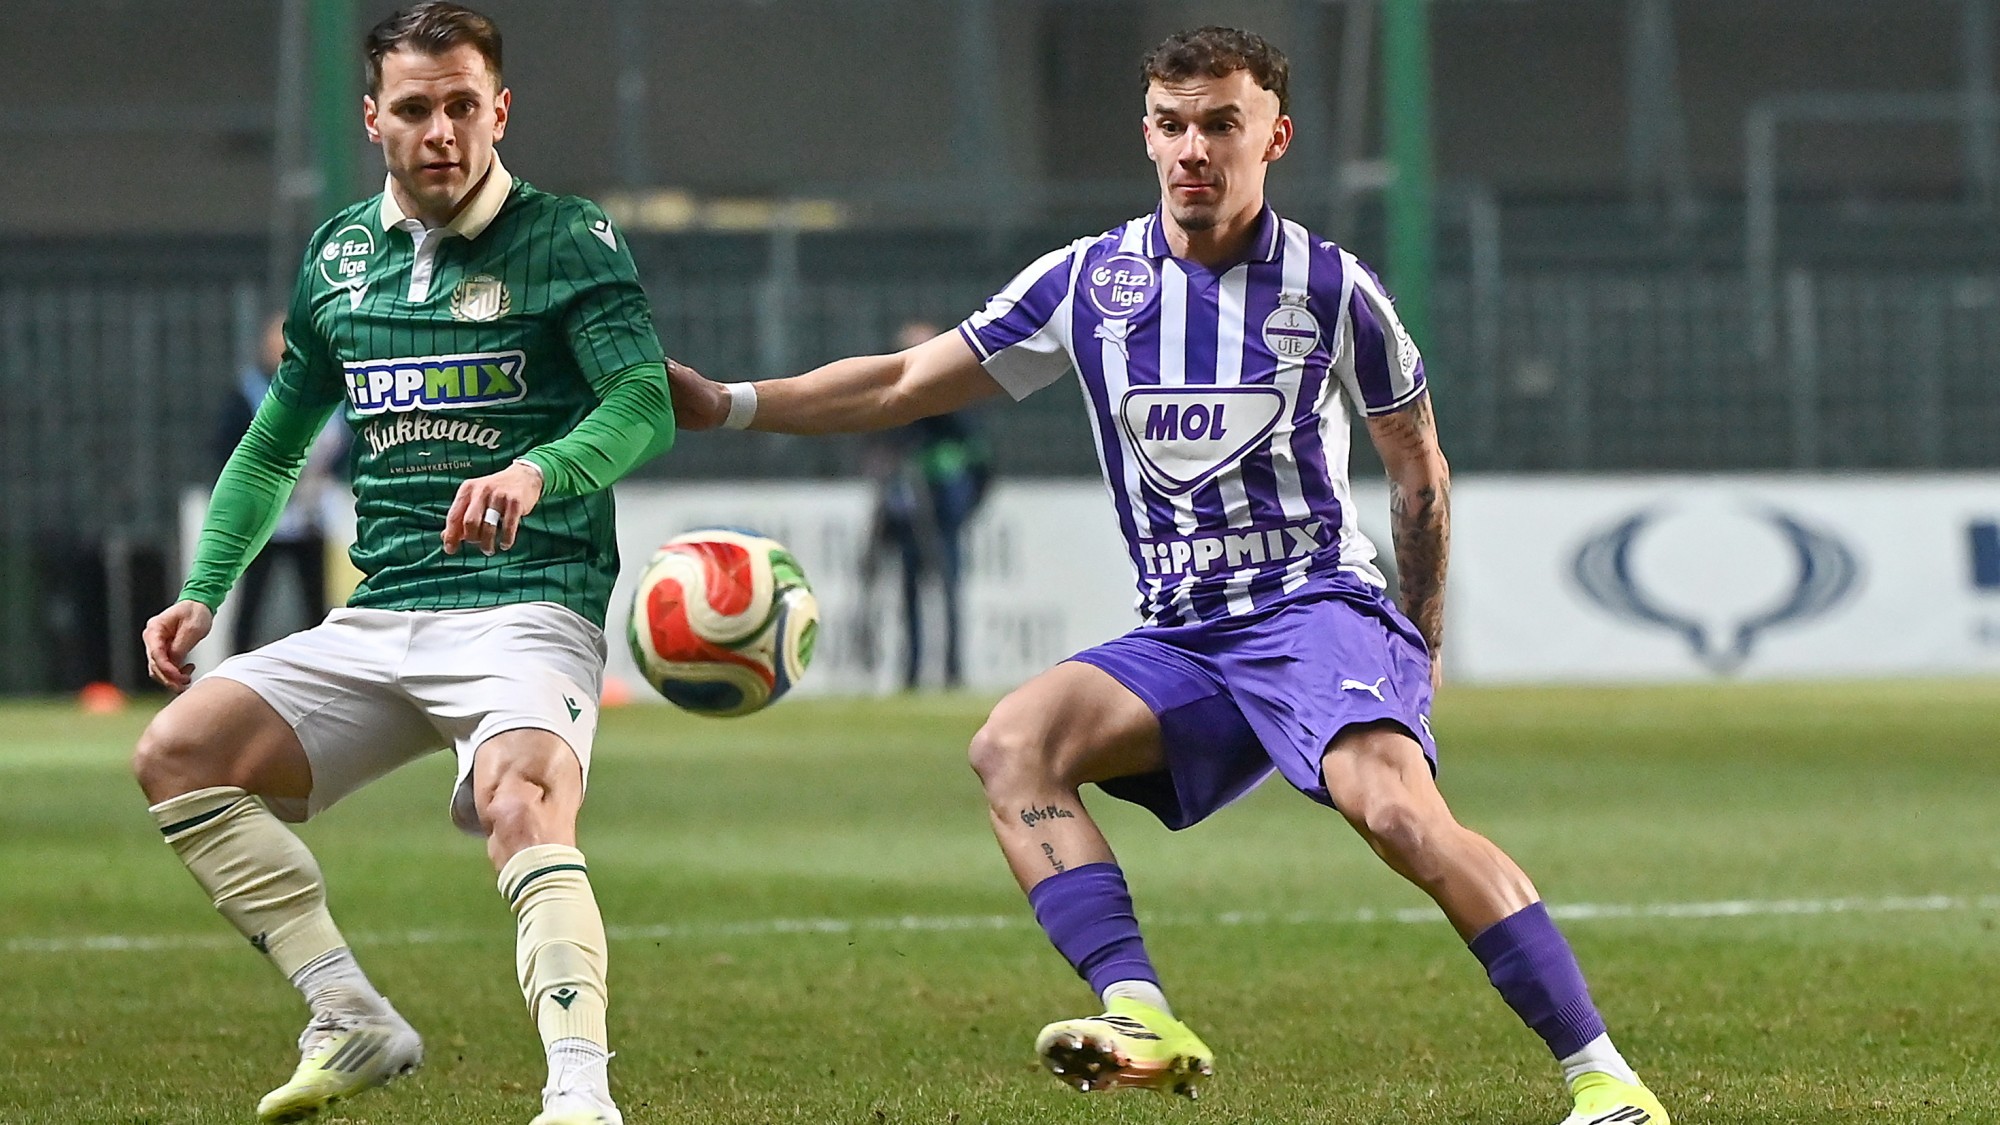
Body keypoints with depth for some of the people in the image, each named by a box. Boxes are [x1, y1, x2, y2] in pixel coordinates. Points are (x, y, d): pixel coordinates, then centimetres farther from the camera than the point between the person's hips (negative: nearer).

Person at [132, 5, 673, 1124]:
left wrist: (538, 470, -36)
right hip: (377, 624, 6)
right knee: (179, 753, -10)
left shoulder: (568, 238, -2)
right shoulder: (340, 256, 15)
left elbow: (646, 405, -16)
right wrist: (204, 592, 13)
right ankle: (353, 1024, -7)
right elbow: (274, 448, 26)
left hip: (528, 609, -6)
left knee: (522, 803, -34)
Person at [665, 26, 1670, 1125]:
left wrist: (1420, 646, 14)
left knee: (1392, 804, -31)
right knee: (1013, 744, -23)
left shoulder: (1330, 287, 1)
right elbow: (904, 382, 14)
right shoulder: (1089, 280, 8)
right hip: (1177, 639, 4)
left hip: (1317, 606, -4)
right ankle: (1141, 1022, -33)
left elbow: (1417, 464, 13)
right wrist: (728, 404, 6)